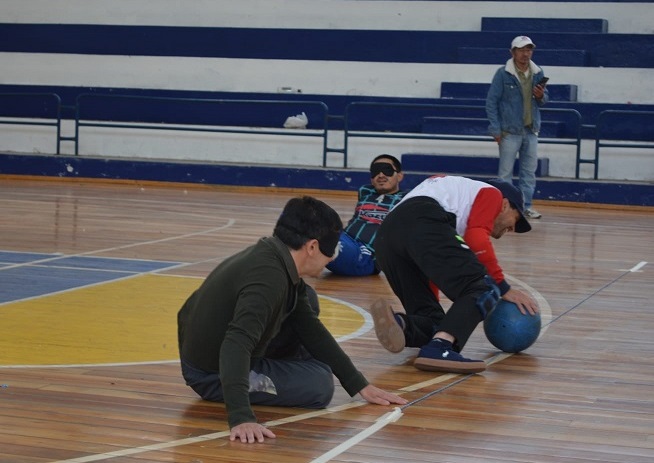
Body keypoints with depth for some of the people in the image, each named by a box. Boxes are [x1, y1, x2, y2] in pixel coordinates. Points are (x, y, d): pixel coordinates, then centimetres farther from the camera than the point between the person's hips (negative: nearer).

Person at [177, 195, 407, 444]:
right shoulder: (268, 278, -30)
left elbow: (311, 329, 7)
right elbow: (236, 346, -43)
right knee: (320, 383, -9)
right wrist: (241, 417, -53)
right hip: (210, 373, -9)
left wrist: (360, 385, 8)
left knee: (304, 302, 10)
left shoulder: (273, 256, -1)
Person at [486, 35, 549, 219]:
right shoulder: (503, 73, -7)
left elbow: (545, 99, 16)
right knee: (505, 171, 0)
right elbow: (491, 101, -7)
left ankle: (526, 205, 16)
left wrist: (541, 96, -10)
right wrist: (496, 130, -11)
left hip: (531, 131, 5)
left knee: (529, 171, 8)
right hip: (510, 131, -5)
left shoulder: (538, 73, 6)